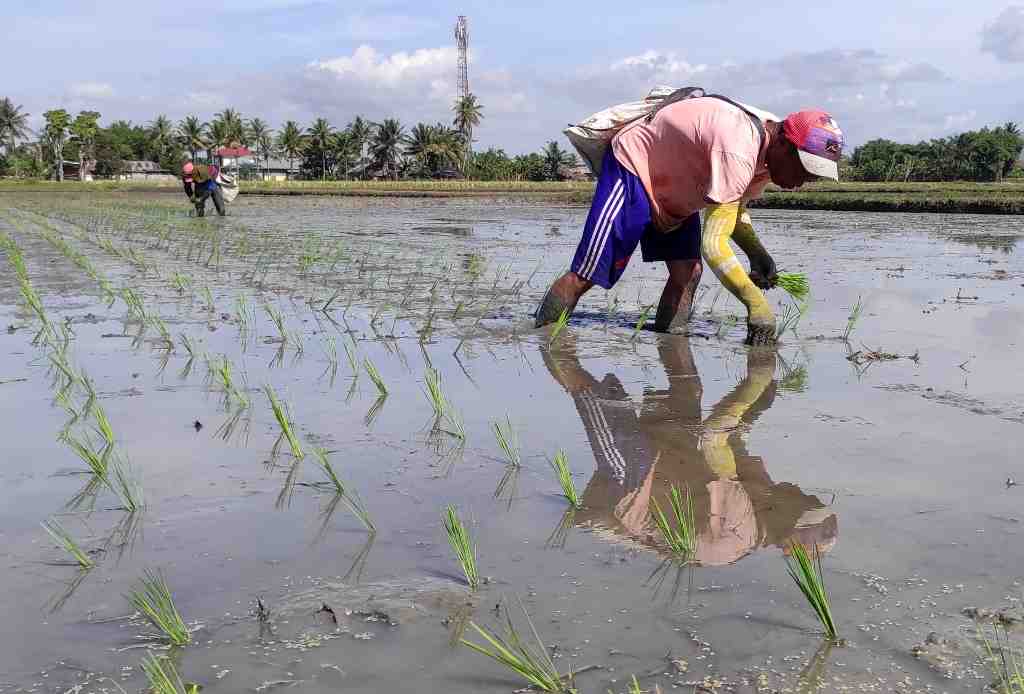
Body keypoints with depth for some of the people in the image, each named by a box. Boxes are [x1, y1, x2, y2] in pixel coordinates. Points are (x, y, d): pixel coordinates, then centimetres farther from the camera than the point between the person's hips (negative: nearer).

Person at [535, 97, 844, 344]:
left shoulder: (770, 141, -7)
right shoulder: (738, 152, -37)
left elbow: (733, 209, 7)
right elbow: (714, 245, -41)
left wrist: (758, 254, -11)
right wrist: (756, 303, -39)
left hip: (675, 184, 9)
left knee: (687, 274, -8)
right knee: (586, 274, -11)